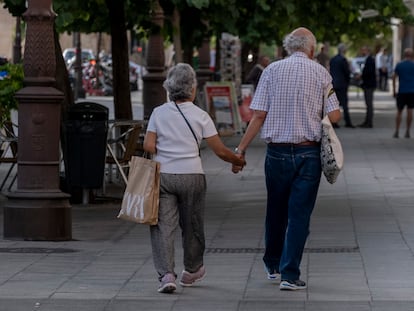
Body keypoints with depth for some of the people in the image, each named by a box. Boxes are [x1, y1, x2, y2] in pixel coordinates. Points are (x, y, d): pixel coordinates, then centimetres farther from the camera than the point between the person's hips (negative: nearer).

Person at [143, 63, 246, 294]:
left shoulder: (159, 113, 1)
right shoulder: (200, 116, -2)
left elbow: (148, 146, -4)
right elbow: (221, 151, -1)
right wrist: (239, 161, 16)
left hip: (163, 176, 0)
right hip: (192, 176, 0)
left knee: (163, 225, -2)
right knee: (192, 225, 16)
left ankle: (166, 274, -16)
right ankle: (192, 270, 34)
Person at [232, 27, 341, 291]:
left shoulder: (272, 71, 1)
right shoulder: (320, 73, -1)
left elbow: (259, 115, -4)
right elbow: (335, 116, -3)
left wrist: (241, 149, 1)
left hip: (277, 151, 2)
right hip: (309, 152, -2)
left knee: (276, 210, 17)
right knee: (299, 215, 1)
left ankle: (273, 266, 32)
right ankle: (290, 274, -3)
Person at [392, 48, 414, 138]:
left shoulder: (399, 65, 2)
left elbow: (394, 77, 2)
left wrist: (394, 91, 7)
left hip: (401, 91, 1)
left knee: (399, 111, 7)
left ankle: (396, 131, 1)